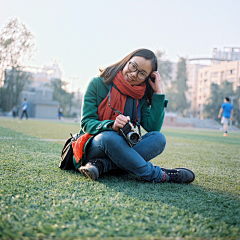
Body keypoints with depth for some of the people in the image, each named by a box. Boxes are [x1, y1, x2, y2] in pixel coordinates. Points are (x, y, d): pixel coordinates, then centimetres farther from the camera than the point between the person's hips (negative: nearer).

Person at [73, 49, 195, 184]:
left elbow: (153, 127, -6)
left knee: (158, 138, -21)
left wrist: (158, 92, -6)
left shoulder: (140, 97, 9)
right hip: (93, 145, -4)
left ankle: (101, 165, -33)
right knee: (108, 137, -38)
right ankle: (158, 176, -26)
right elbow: (86, 123, -9)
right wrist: (112, 126, -29)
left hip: (122, 149, 4)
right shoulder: (98, 84, -3)